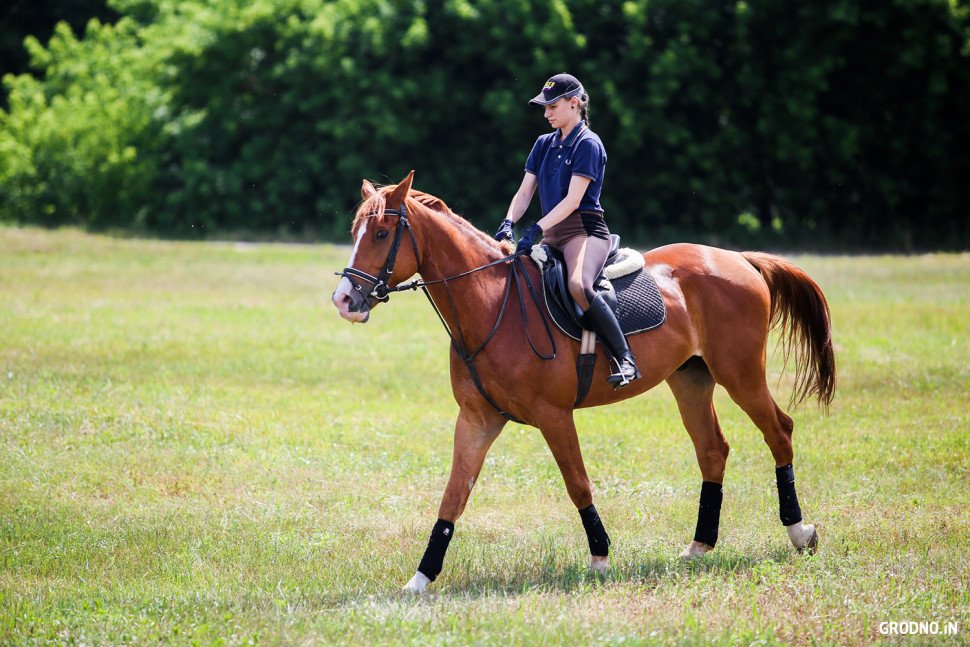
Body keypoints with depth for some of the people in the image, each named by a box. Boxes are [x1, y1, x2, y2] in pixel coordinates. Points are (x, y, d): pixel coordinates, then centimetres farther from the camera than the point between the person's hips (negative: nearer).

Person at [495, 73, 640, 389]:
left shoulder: (588, 144, -8)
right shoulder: (544, 144, 16)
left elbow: (572, 200, -16)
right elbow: (524, 191, 12)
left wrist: (537, 230, -24)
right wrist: (509, 223, -7)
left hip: (585, 230, -9)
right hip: (553, 235, 9)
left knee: (579, 286, -36)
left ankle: (625, 359, -32)